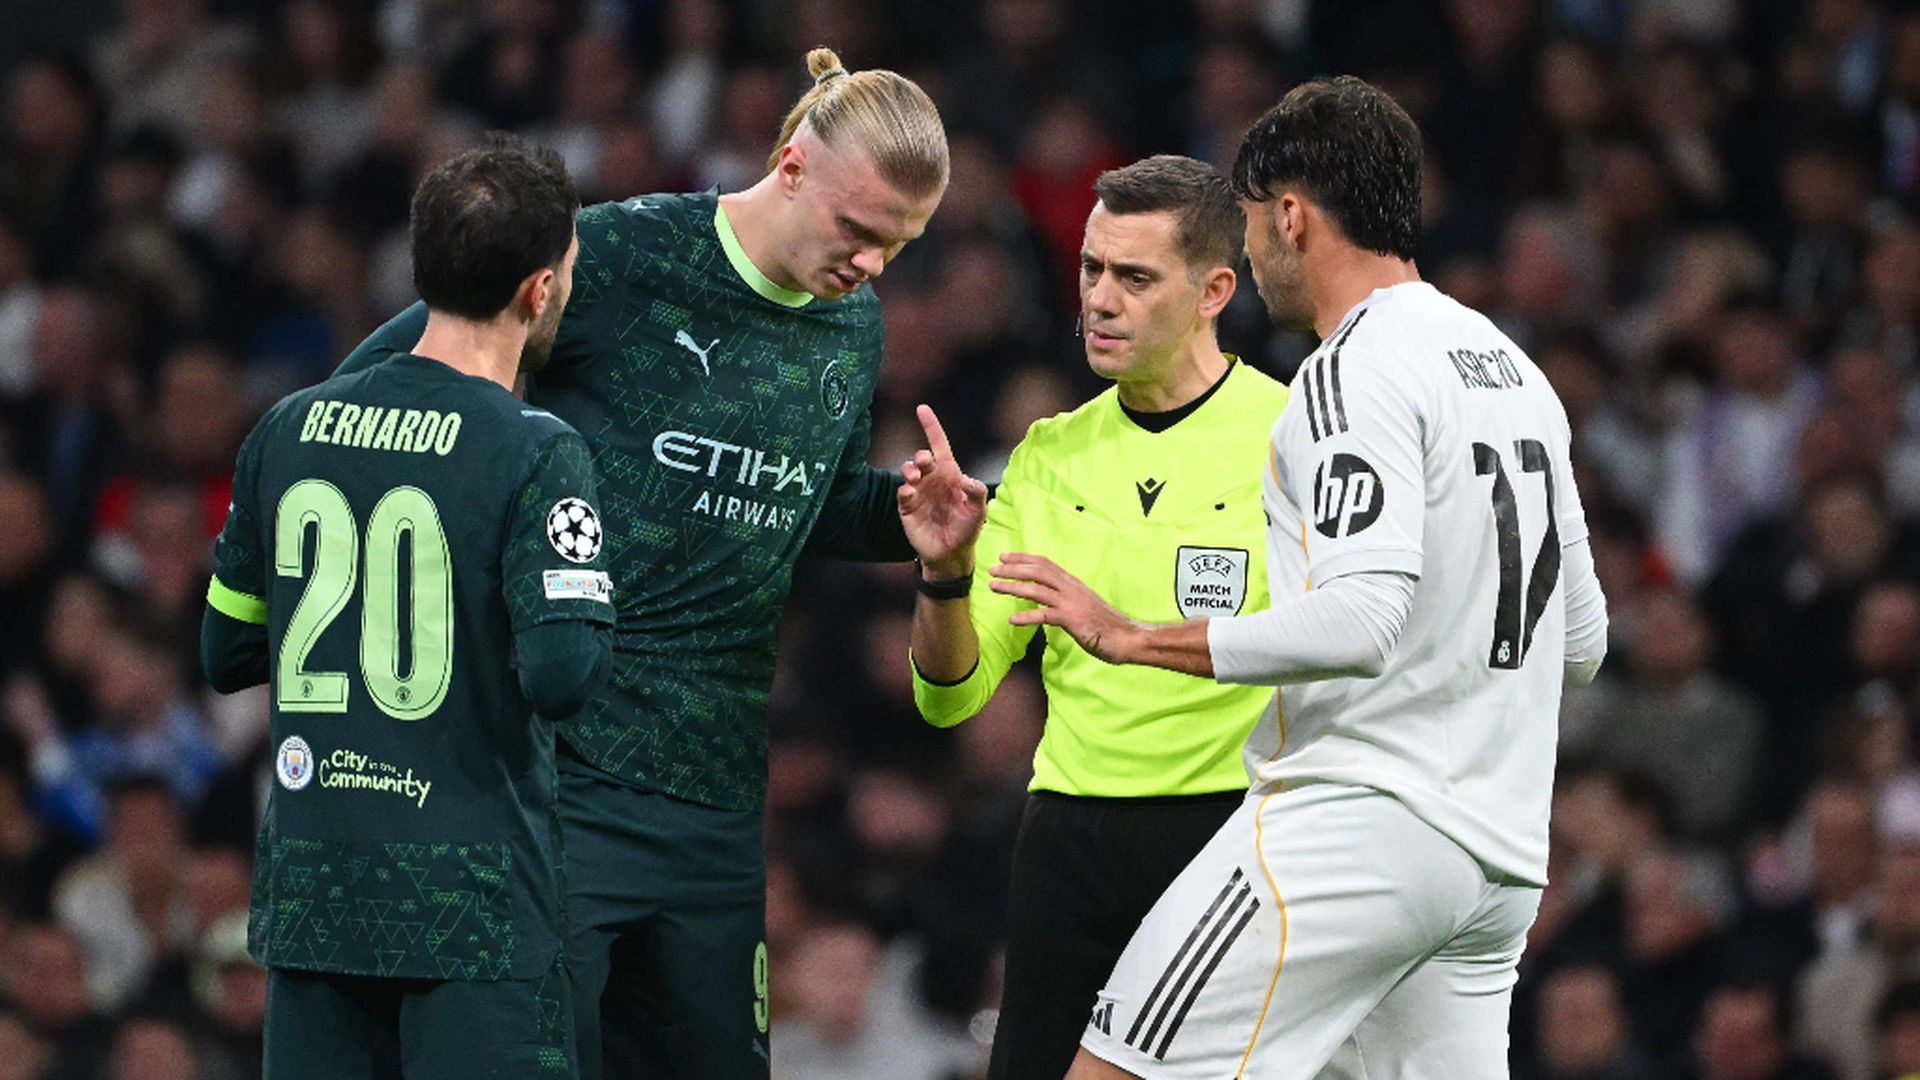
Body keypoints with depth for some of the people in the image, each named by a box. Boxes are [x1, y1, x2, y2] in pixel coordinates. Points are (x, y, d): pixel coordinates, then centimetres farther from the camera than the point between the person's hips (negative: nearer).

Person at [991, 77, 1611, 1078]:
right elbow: (1581, 637, 22)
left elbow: (1359, 623, -22)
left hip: (1356, 811, -9)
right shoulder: (1513, 369, 18)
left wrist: (1134, 637, -15)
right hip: (1499, 858, 9)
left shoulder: (1359, 370, -10)